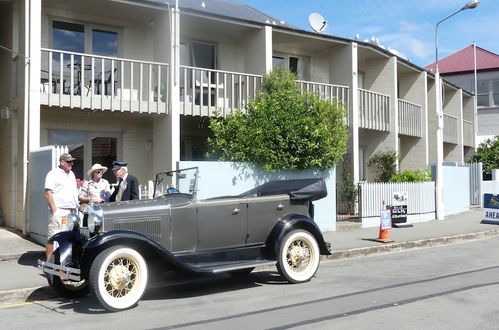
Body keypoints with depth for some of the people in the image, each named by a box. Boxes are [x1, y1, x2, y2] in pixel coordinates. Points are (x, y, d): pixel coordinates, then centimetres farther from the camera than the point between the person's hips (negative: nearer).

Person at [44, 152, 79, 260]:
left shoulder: (71, 174, 21)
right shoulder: (53, 174, -3)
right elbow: (48, 193, -10)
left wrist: (77, 207, 19)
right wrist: (54, 211, -16)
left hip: (72, 211, 7)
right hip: (59, 211, -7)